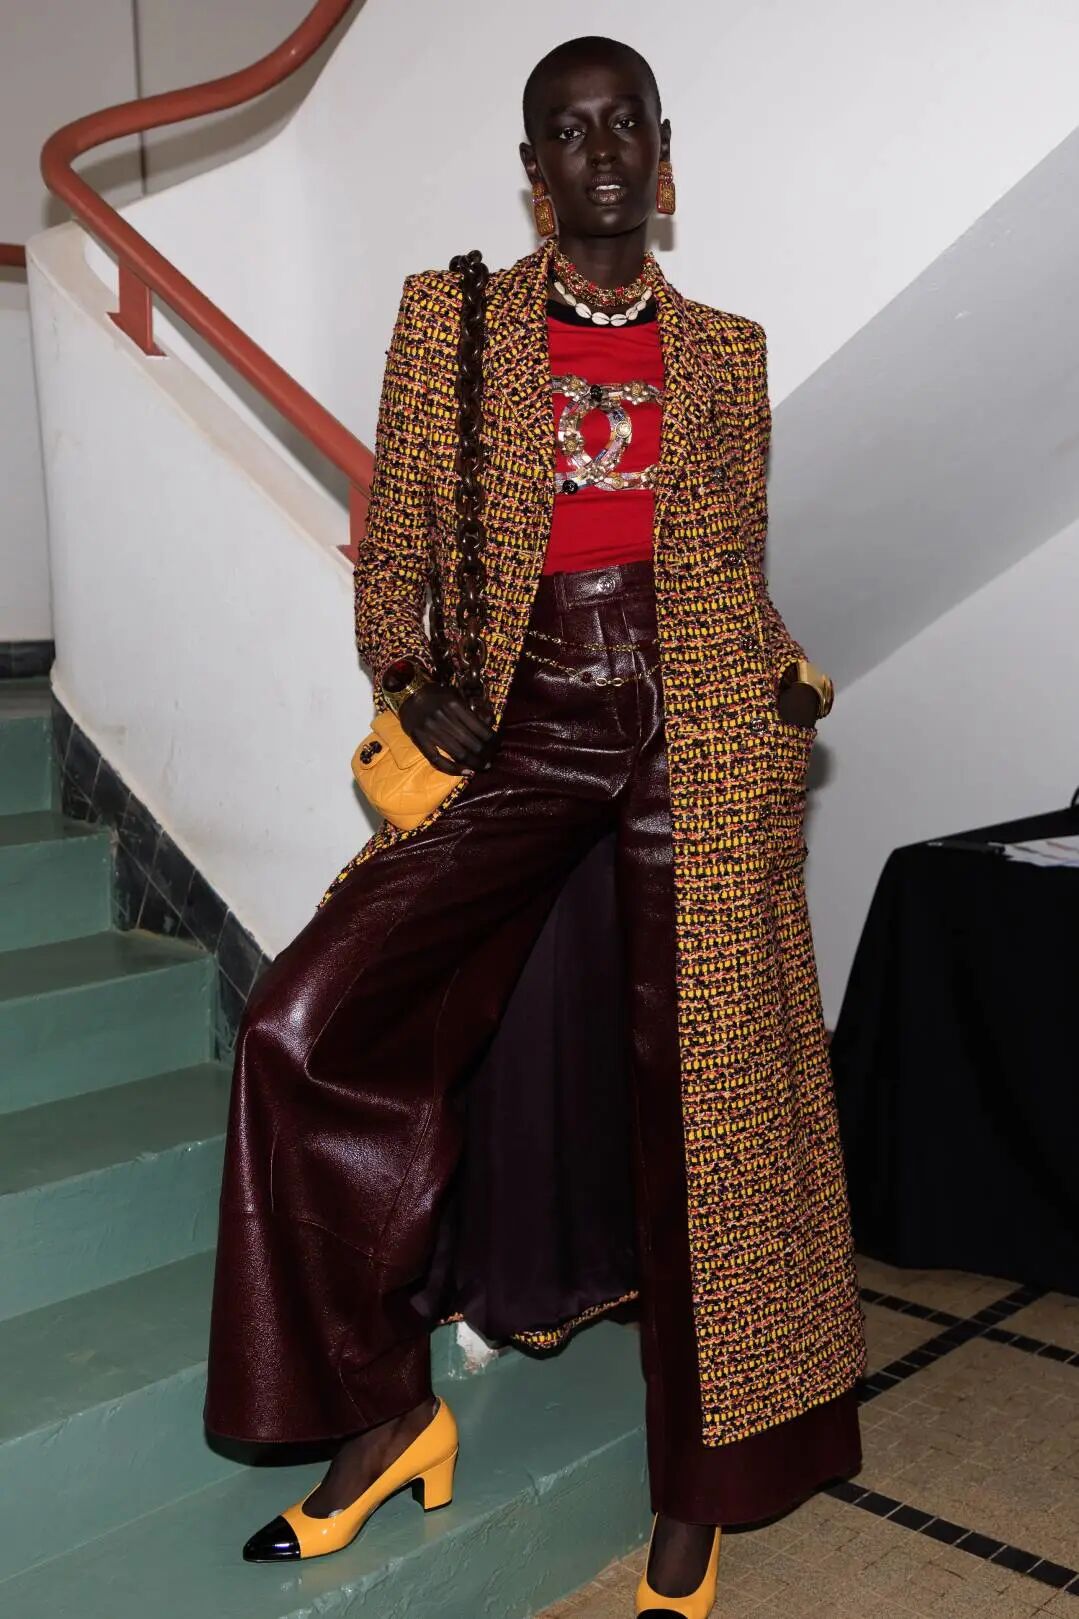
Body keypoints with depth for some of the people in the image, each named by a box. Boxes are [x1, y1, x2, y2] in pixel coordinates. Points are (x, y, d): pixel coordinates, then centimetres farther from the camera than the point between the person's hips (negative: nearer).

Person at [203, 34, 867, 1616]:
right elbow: (392, 544, 9)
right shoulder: (449, 320, 9)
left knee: (701, 1095, 1)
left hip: (698, 742, 0)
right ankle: (388, 1409, 6)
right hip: (524, 730, 0)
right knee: (304, 1025, -15)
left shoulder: (727, 350, 13)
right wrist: (412, 682, -8)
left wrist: (791, 684, -1)